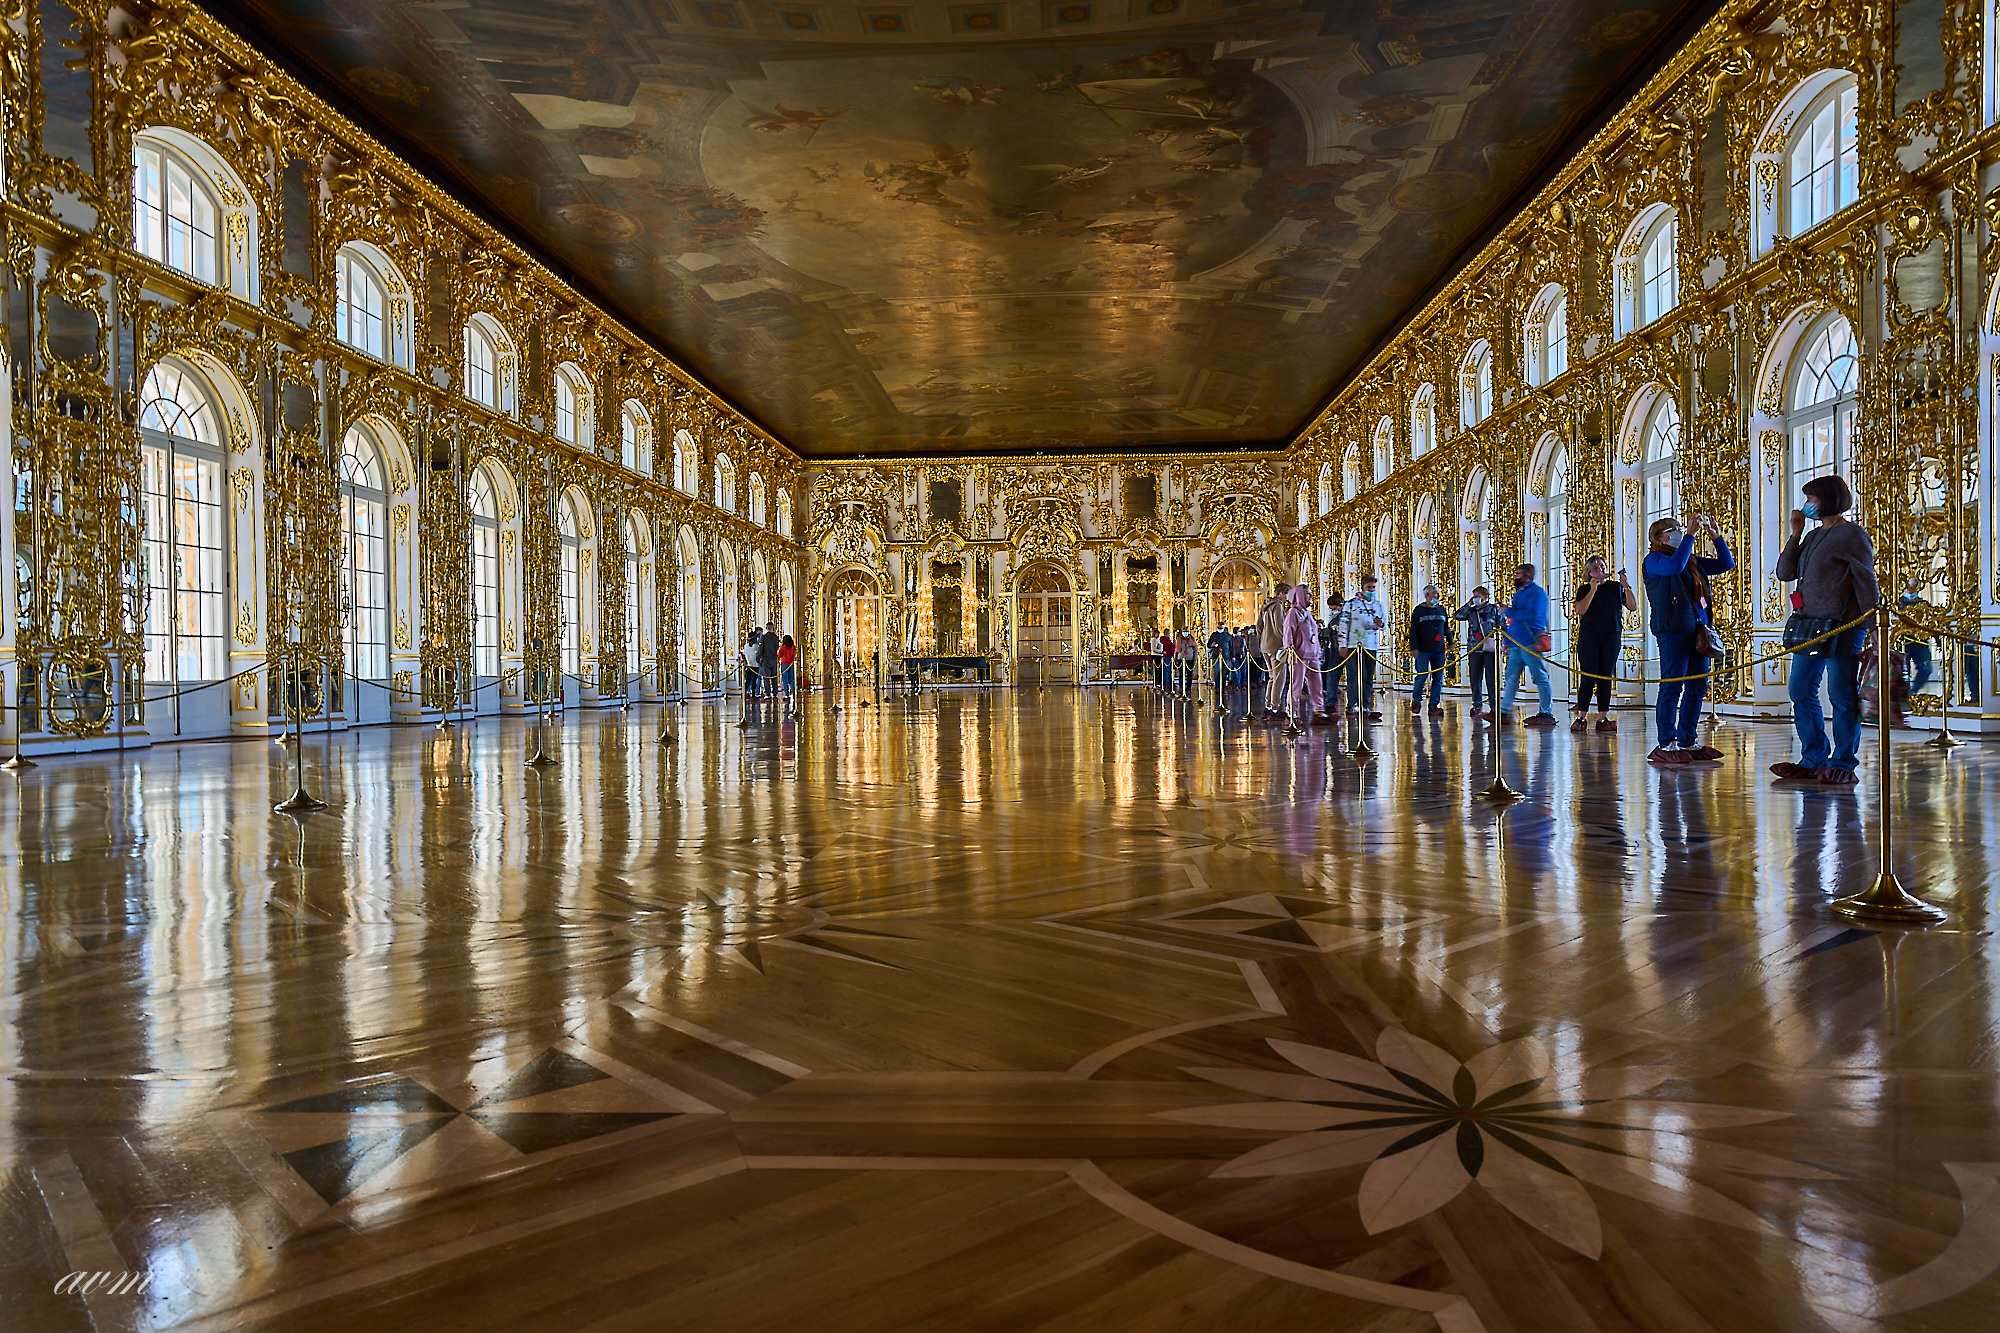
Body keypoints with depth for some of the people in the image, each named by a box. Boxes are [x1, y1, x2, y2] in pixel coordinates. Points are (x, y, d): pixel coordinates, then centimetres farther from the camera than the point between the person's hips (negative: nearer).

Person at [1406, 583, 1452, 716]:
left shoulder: (1441, 609, 14)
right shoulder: (1419, 610, 2)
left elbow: (1446, 628, 24)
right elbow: (1413, 630, -1)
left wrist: (1450, 642, 18)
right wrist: (1413, 647, -8)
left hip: (1439, 650, 4)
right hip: (1423, 650, -4)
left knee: (1438, 678, 0)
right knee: (1421, 676, -7)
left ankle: (1434, 706, 5)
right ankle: (1416, 700, 16)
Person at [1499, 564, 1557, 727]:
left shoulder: (1537, 592, -6)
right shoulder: (1518, 594, 22)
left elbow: (1532, 615, -21)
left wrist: (1508, 611, -12)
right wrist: (1508, 642, 24)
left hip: (1531, 644, -9)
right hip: (1517, 644, 9)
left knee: (1540, 677, -5)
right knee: (1511, 677, 7)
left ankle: (1546, 714, -1)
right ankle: (1504, 712, 9)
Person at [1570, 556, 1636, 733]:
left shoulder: (1616, 588, 11)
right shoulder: (1584, 589, 7)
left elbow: (1633, 607, 4)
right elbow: (1580, 610, -8)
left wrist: (1626, 586, -7)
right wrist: (1593, 590, -13)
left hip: (1611, 637, 2)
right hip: (1588, 637, -2)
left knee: (1606, 678, 1)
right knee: (1588, 677, -8)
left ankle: (1602, 718, 3)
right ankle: (1580, 718, -4)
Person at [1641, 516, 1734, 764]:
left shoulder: (1693, 561, 21)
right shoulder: (1654, 560, -1)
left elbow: (1726, 564, 27)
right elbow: (1675, 566, -21)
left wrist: (1717, 537, 15)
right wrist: (1691, 535, -15)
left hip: (1698, 629, 8)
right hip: (1672, 629, -8)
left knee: (1698, 687, 8)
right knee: (1672, 687, -8)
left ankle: (1687, 741, 16)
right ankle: (1666, 744, -5)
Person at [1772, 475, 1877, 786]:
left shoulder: (1852, 534, -5)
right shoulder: (1813, 536, 17)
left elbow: (1867, 583, -7)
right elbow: (1785, 572, 11)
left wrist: (1873, 628, -10)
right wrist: (1796, 533, 7)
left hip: (1841, 627, -8)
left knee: (1841, 695, -2)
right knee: (1801, 692, 9)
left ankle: (1843, 763, 5)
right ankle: (1813, 760, 16)